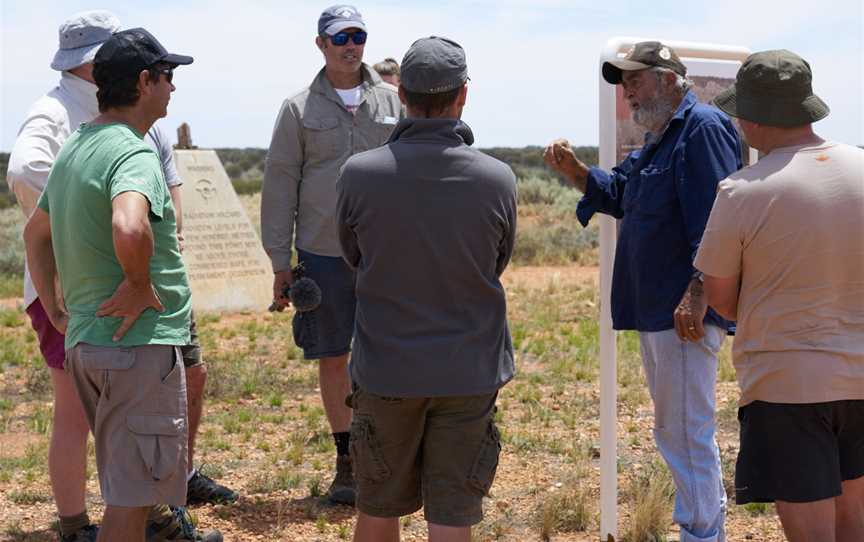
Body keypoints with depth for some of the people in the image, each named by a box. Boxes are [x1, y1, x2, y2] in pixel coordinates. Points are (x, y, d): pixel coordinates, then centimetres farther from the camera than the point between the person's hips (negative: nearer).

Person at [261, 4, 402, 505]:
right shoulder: (299, 110, 4)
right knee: (334, 358, 7)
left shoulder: (393, 102, 6)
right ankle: (347, 460, 20)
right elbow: (280, 186, 4)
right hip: (324, 254, 0)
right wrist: (280, 262, 0)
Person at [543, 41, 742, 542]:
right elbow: (617, 193, 27)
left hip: (686, 312, -11)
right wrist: (575, 171, 8)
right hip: (654, 311, 11)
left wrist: (696, 295, -28)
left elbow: (714, 223, -22)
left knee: (689, 431, -8)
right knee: (670, 430, 18)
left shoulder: (703, 128, -13)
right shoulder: (657, 140, 20)